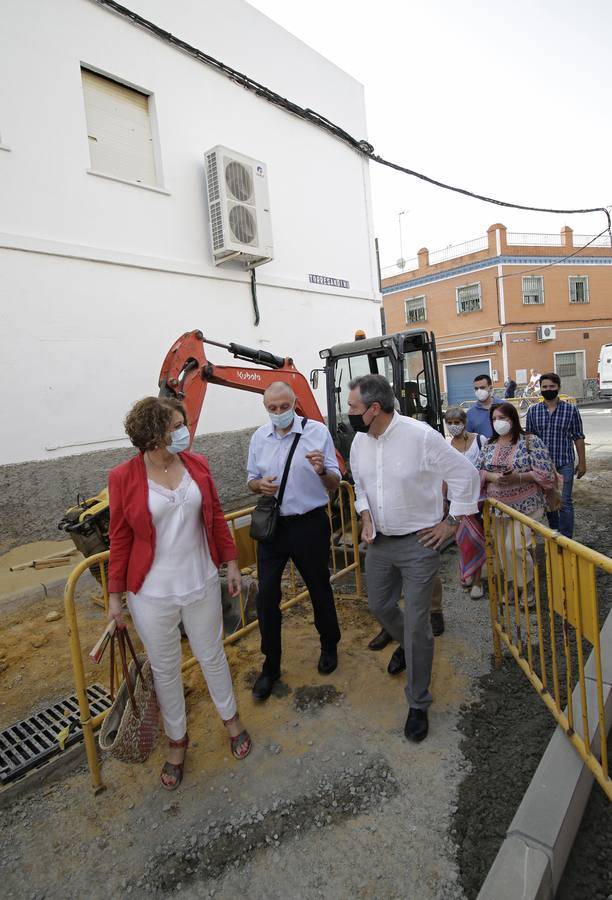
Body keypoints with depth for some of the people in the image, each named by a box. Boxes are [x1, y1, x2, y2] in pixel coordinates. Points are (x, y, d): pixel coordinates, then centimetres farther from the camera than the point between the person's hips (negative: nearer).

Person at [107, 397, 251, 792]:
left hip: (201, 583, 2)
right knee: (165, 669, 17)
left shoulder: (197, 464, -5)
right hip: (152, 593, -2)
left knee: (212, 655, 20)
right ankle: (177, 740, 43)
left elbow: (216, 517, 3)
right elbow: (120, 539, -6)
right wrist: (115, 594, -2)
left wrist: (231, 563, 5)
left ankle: (231, 719, 47)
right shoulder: (124, 477, -13)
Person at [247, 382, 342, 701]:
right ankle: (271, 665, 23)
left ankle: (329, 645, 42)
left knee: (319, 588, 15)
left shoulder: (317, 431, -9)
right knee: (266, 594, 4)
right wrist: (259, 485, -11)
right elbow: (252, 480, 13)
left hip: (310, 524, -3)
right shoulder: (259, 437, 2)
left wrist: (322, 471, -28)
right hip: (271, 524, 3)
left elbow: (334, 484, -5)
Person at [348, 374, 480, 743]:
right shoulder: (359, 441, 0)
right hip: (380, 542, 6)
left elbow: (466, 474, -13)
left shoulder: (420, 435, -21)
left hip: (418, 543, -6)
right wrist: (366, 515, -1)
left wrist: (451, 523, -10)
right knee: (380, 606, 20)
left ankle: (419, 704, 23)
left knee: (416, 624, 0)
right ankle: (407, 646, 53)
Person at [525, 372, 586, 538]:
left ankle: (566, 540, 9)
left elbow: (578, 437, 1)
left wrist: (582, 462, 2)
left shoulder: (571, 409, -3)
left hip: (564, 464, -2)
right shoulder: (532, 411, 1)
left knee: (564, 503, -3)